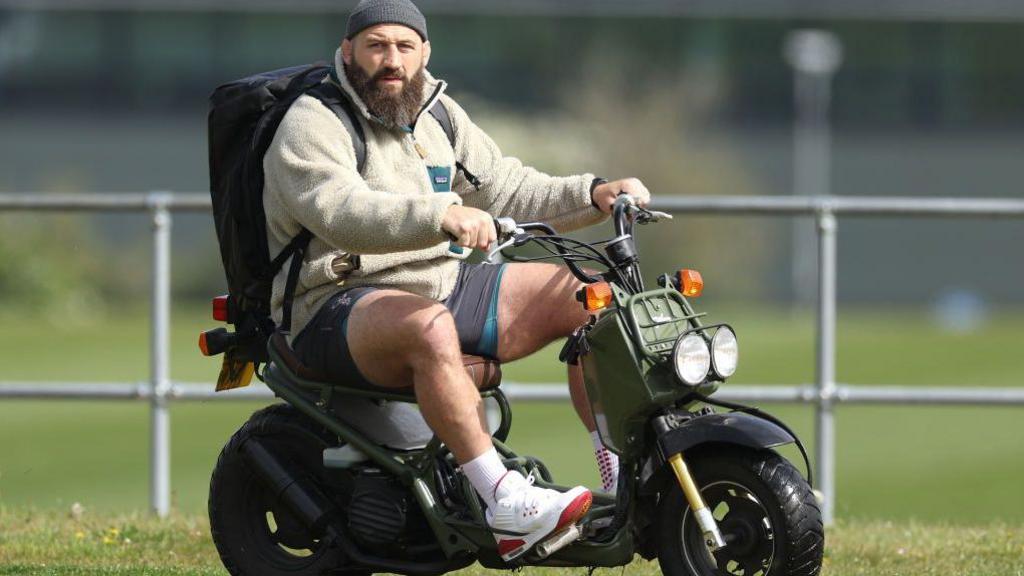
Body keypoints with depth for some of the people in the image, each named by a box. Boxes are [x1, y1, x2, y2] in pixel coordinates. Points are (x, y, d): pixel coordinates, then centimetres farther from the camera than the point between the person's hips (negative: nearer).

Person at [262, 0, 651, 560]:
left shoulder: (438, 114, 14)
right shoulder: (311, 124, -11)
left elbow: (508, 190, 17)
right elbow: (344, 214, -29)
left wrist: (595, 195, 1)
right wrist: (442, 215, -45)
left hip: (446, 283, 8)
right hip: (340, 304, -8)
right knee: (429, 328, -40)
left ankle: (622, 477, -3)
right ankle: (505, 503, -40)